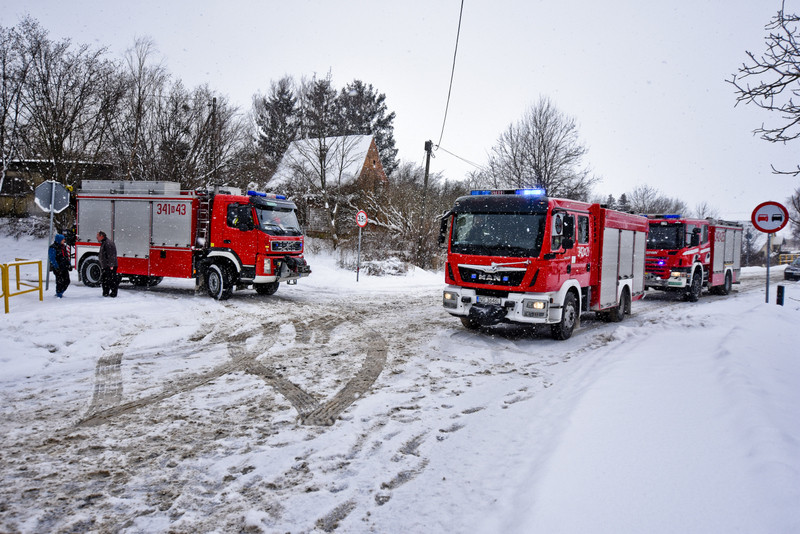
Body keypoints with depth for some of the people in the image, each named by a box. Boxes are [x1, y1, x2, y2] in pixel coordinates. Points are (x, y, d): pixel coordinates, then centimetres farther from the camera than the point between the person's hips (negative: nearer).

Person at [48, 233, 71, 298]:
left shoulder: (63, 247, 14)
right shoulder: (53, 248, -10)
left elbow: (67, 256, 21)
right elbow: (52, 259, -15)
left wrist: (69, 265, 16)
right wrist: (56, 268, -22)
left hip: (65, 267, 7)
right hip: (58, 268, -7)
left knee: (67, 281, 9)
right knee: (60, 282, -4)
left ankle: (60, 292, 26)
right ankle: (59, 295, 9)